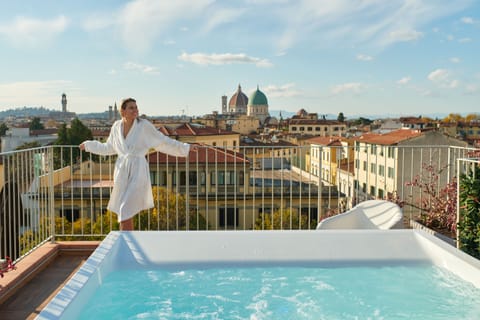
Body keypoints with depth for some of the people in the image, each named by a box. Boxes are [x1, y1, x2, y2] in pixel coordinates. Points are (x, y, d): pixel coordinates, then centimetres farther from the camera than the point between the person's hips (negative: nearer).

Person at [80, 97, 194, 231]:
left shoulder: (144, 125, -6)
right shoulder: (116, 126, 7)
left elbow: (163, 142, 1)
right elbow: (109, 148, 23)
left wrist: (186, 148, -2)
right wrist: (88, 145, 31)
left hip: (138, 172, -4)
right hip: (121, 171, 4)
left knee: (125, 213, -10)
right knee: (125, 214, 10)